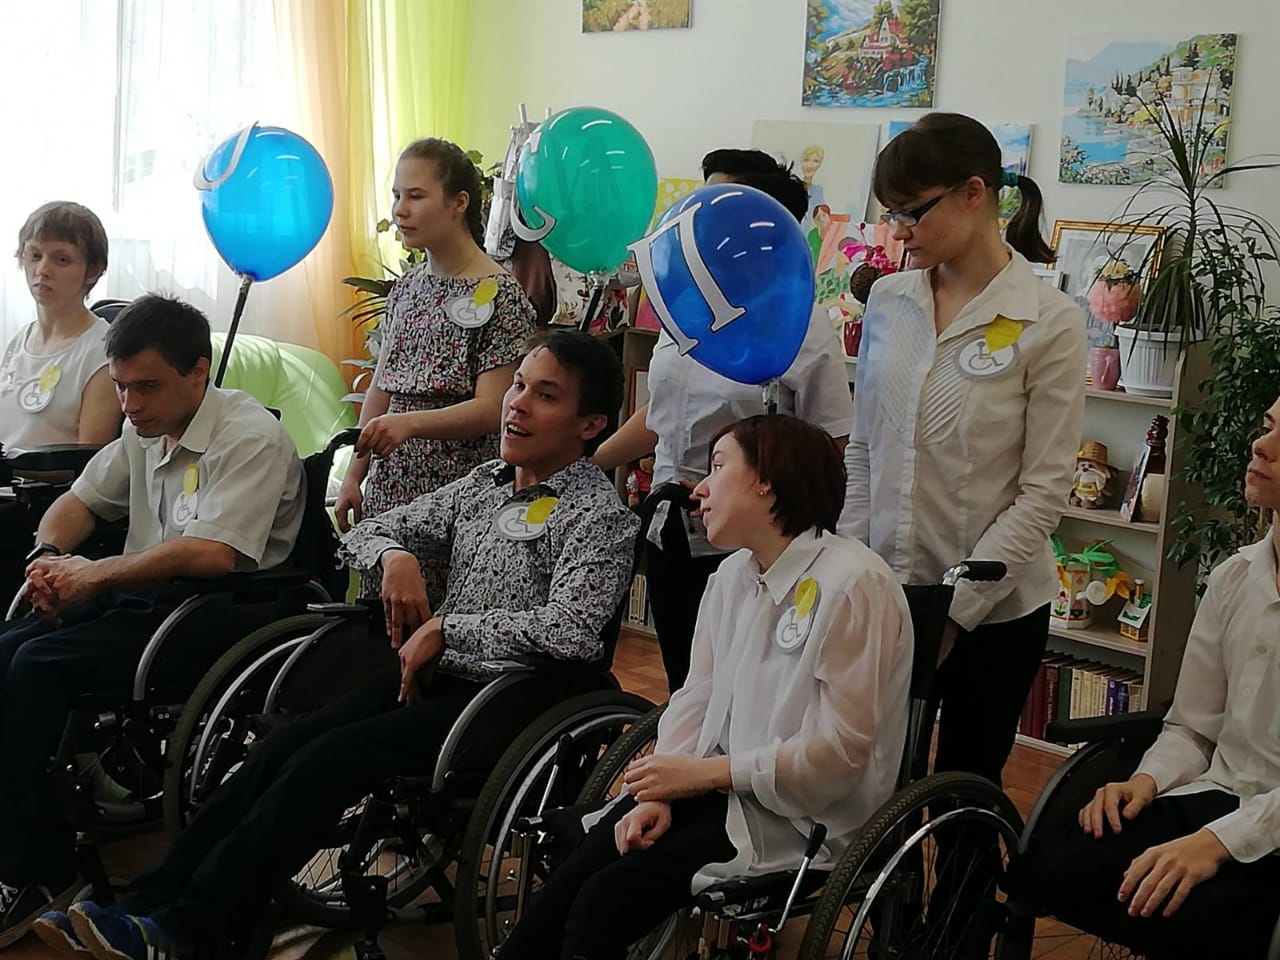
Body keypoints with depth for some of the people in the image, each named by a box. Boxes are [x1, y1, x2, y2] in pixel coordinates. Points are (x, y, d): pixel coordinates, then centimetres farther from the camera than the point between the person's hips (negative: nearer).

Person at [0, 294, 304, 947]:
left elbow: (211, 554, -26)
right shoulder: (145, 429, 14)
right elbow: (79, 501, 26)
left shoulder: (251, 438, -13)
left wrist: (93, 576, -16)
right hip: (141, 597, 8)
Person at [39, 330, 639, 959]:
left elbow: (570, 630, -25)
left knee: (327, 762, -23)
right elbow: (364, 533, 22)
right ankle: (150, 904, -15)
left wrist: (443, 629, -17)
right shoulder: (485, 482, 15)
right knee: (277, 751, -14)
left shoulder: (600, 514, -8)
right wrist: (395, 556, -3)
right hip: (431, 675, 7)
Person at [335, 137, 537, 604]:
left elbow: (490, 410, -15)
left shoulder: (498, 296, -8)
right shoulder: (407, 286, 13)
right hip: (388, 489, 6)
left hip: (453, 494, -6)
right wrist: (354, 477, 13)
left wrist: (410, 423, -28)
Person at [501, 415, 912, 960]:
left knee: (606, 899, -20)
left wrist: (700, 773, -16)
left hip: (798, 814, -7)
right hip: (721, 787, 7)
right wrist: (659, 795, -12)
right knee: (567, 882, -13)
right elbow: (695, 699, 6)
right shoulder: (733, 574, 8)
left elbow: (839, 750, -20)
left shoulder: (852, 585, -18)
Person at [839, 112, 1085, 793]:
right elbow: (862, 450, 8)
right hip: (885, 593, 4)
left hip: (992, 609, -3)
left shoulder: (1049, 322, -11)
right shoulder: (888, 300, 2)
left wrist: (955, 608, -14)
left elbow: (1044, 492, -12)